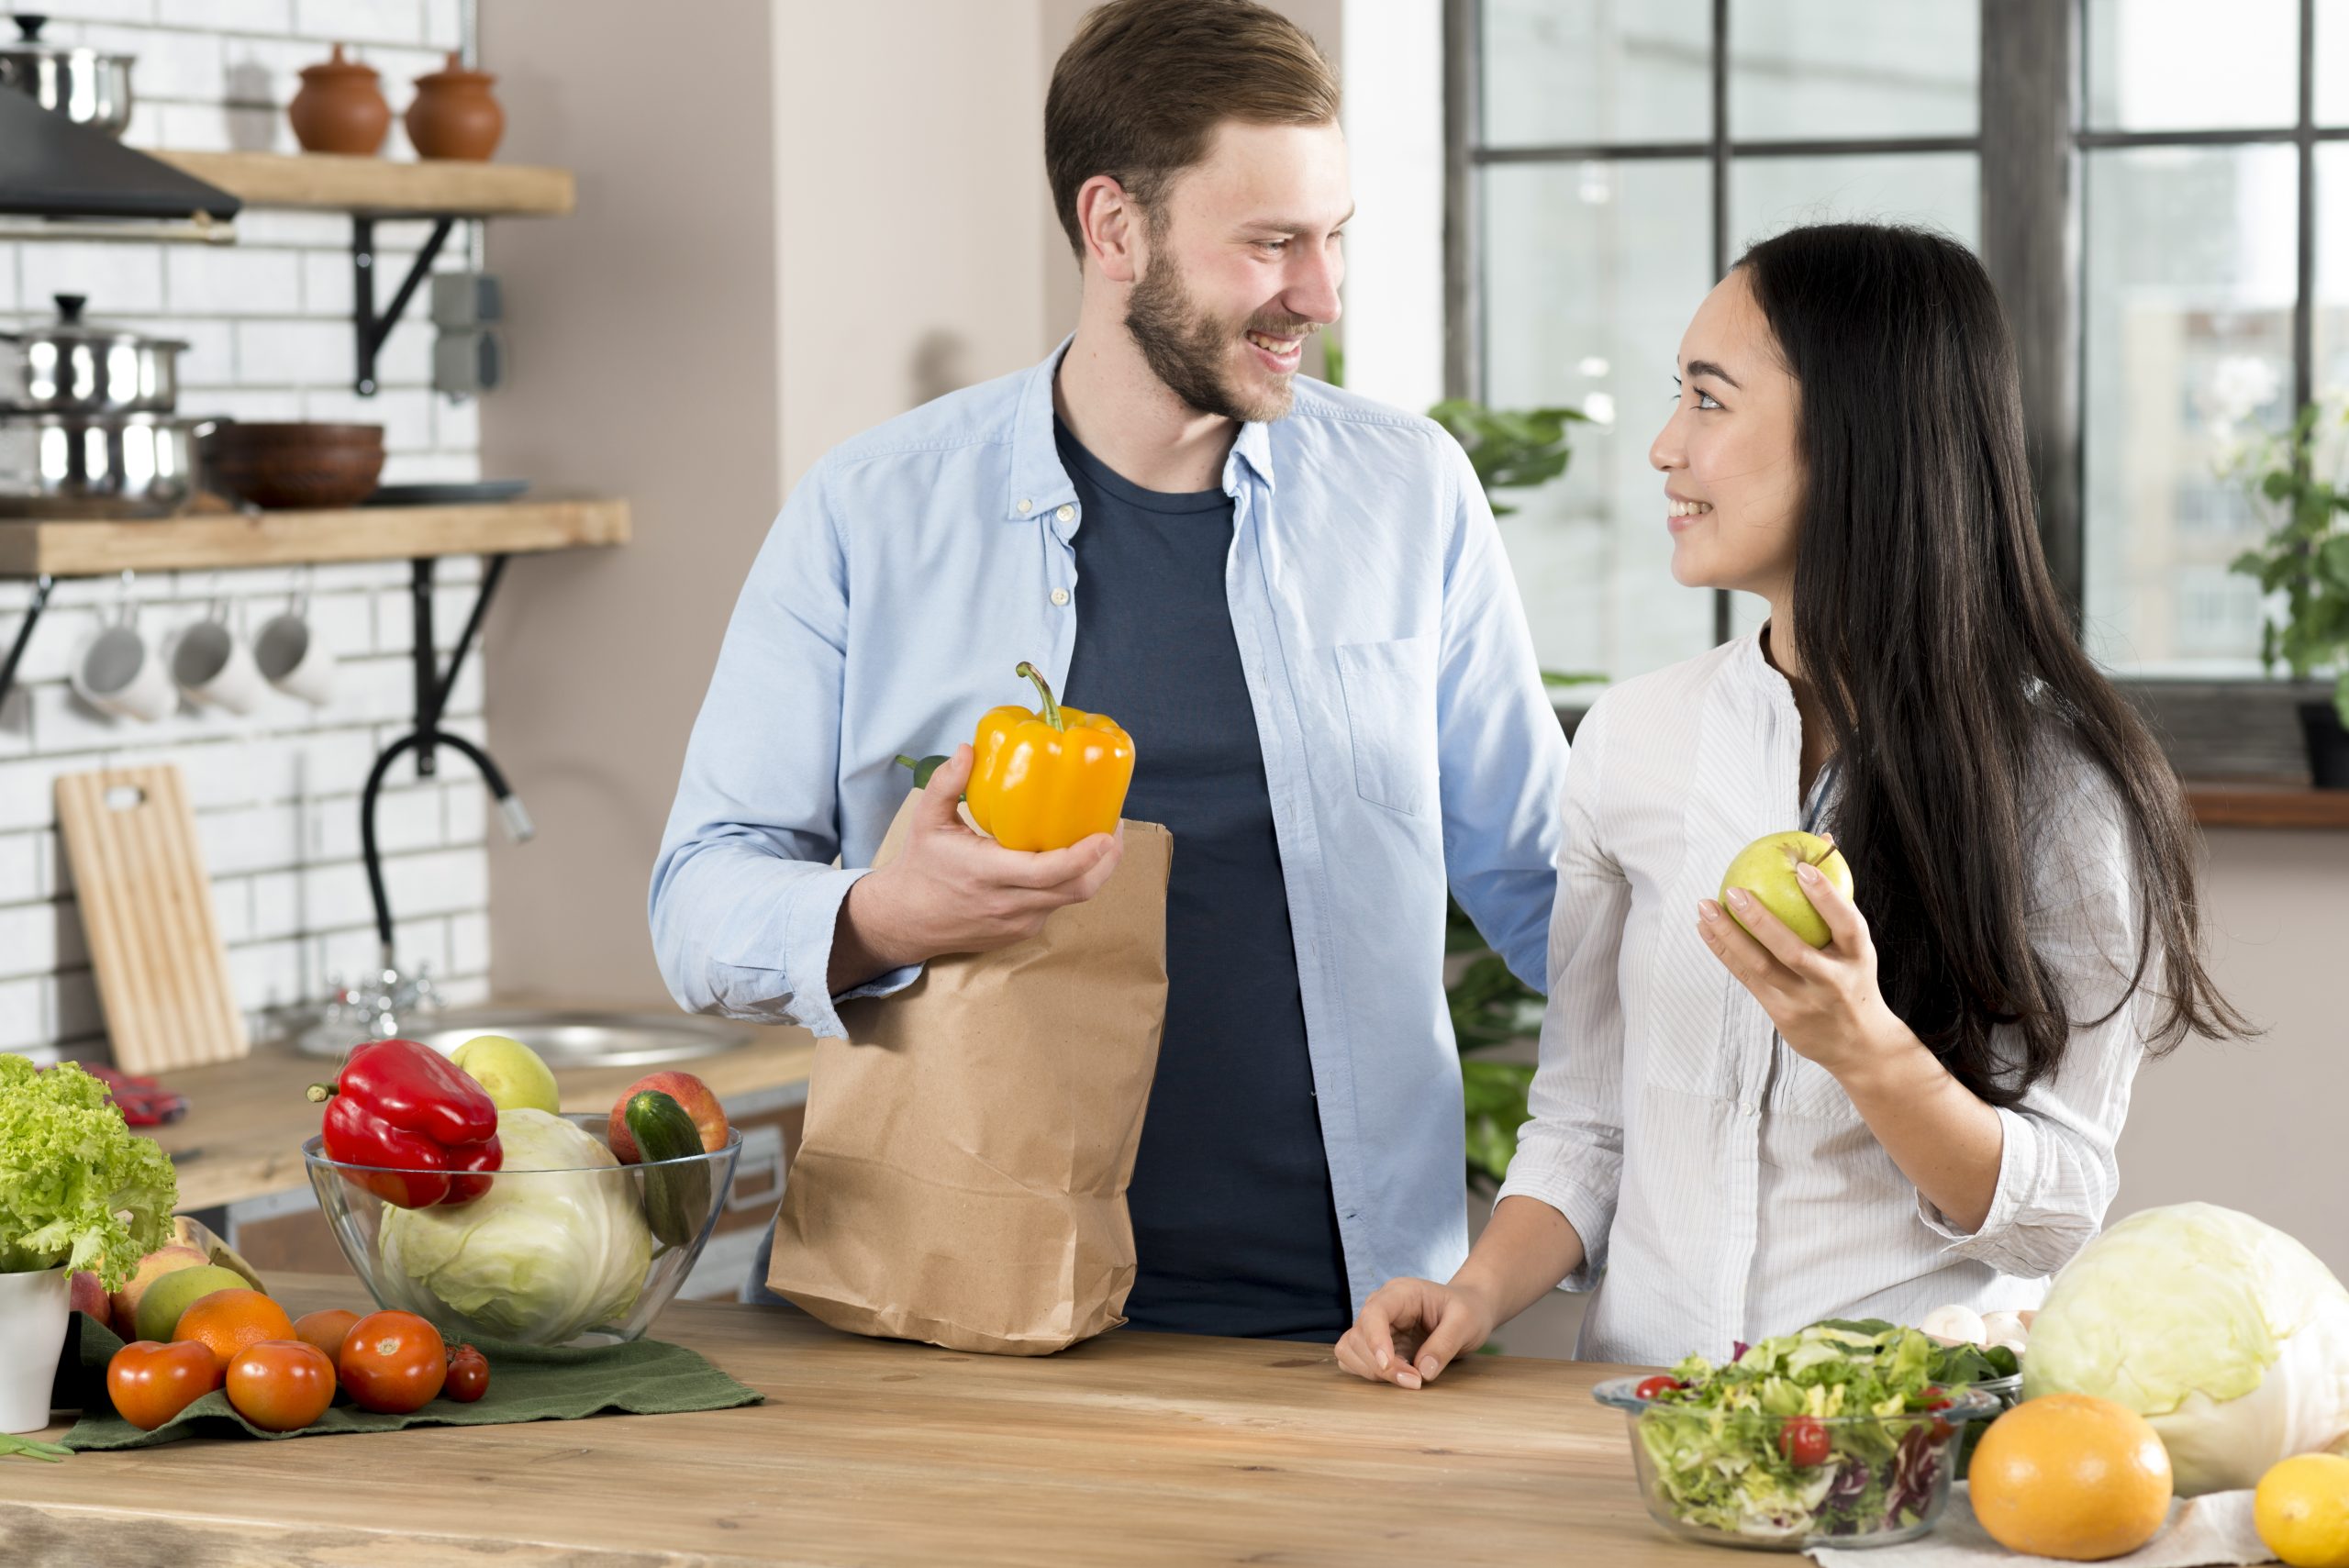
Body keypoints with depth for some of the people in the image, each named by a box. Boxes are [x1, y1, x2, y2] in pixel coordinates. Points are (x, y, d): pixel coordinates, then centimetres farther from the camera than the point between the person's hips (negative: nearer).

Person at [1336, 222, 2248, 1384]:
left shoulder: (2056, 777, -4)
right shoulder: (1631, 740, 8)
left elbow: (2052, 1217, -4)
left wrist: (1868, 1052, -20)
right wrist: (1480, 1291, -3)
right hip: (1640, 1409, 3)